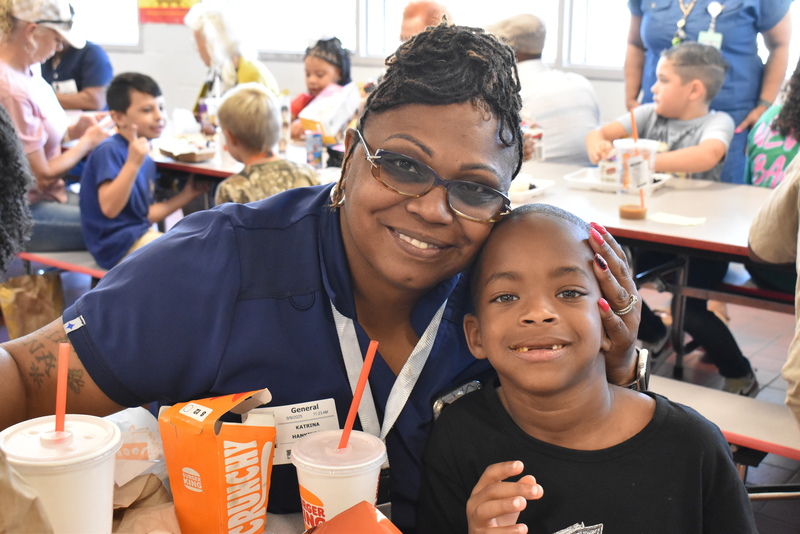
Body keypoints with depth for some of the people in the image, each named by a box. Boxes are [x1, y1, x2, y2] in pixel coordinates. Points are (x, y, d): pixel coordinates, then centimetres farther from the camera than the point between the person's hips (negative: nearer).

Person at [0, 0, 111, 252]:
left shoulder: (22, 72, 5)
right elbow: (42, 176, -17)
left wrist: (73, 131, 1)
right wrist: (87, 141, -5)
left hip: (46, 196, 10)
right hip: (23, 212, -10)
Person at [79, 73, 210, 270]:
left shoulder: (147, 161, 12)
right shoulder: (109, 151, -15)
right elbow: (109, 208, -27)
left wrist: (185, 196, 17)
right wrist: (133, 163, -34)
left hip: (140, 235, 10)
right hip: (119, 244, -10)